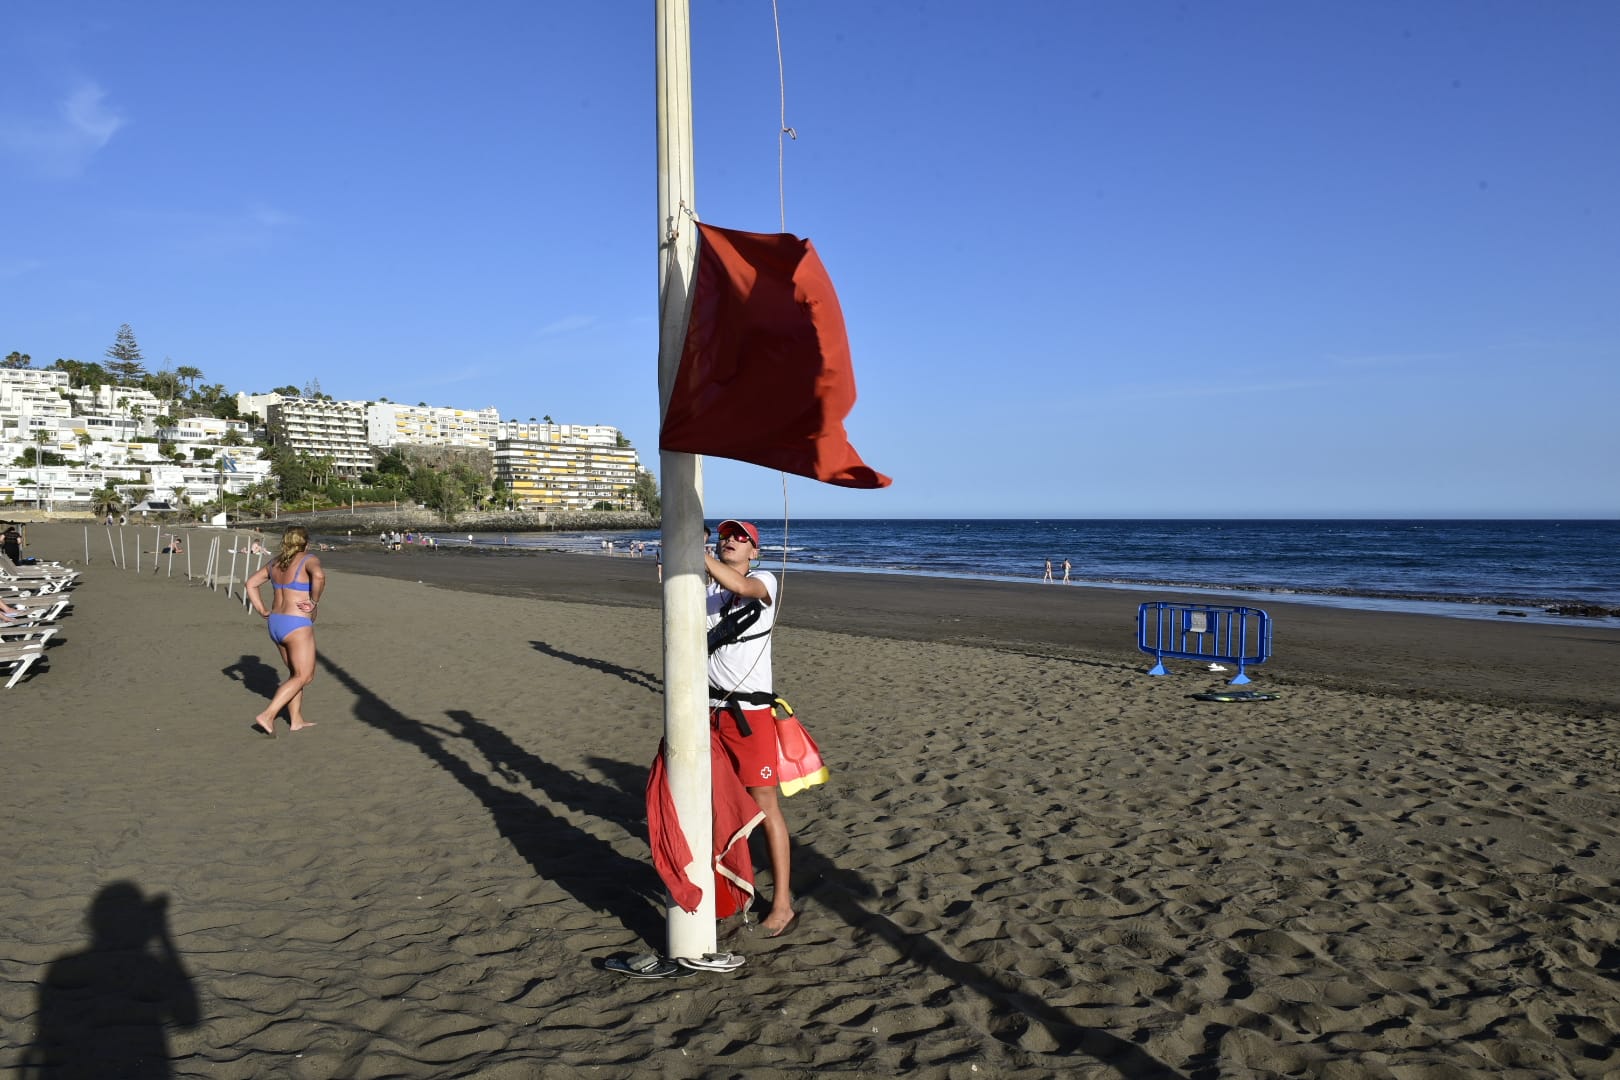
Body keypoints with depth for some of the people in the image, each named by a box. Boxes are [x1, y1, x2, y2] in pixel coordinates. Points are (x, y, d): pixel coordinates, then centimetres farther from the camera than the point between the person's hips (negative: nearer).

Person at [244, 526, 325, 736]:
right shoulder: (308, 560, -11)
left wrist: (262, 611, 11)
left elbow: (251, 583, 15)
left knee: (296, 672, 20)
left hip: (276, 624, 8)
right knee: (303, 676, -1)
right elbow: (318, 575, -33)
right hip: (297, 626, -8)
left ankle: (296, 720, 22)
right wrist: (315, 602, -20)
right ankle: (267, 715, -11)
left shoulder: (276, 562, 12)